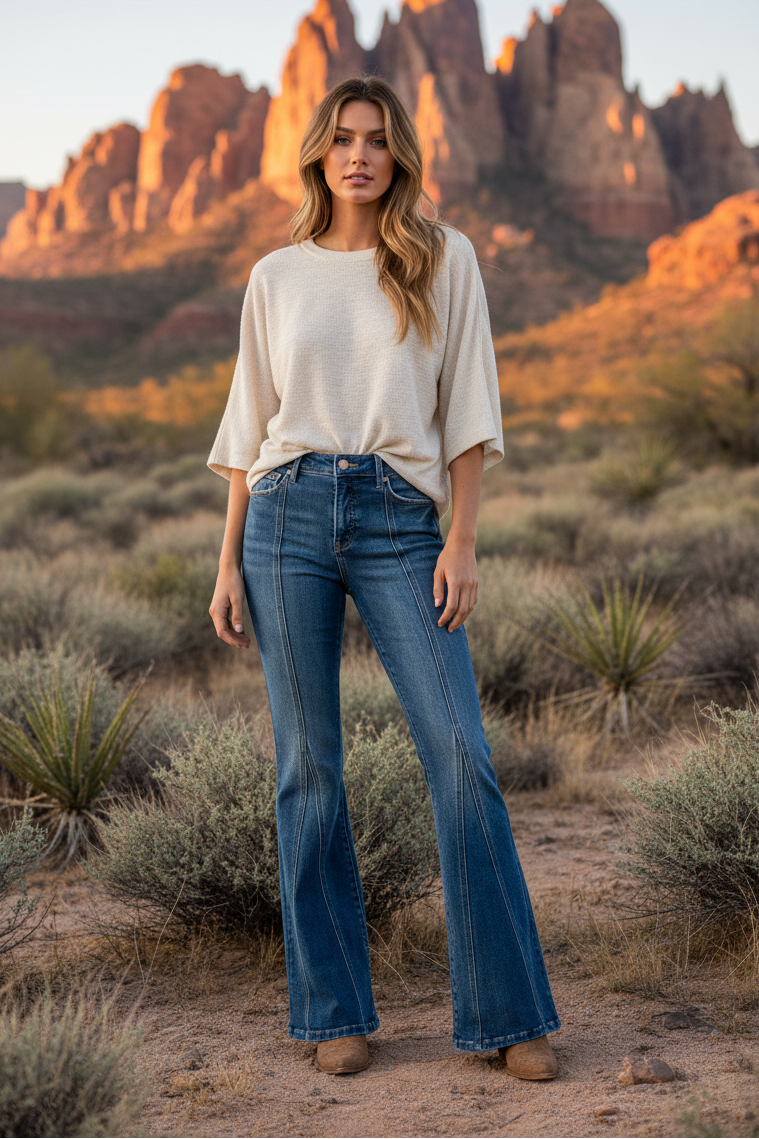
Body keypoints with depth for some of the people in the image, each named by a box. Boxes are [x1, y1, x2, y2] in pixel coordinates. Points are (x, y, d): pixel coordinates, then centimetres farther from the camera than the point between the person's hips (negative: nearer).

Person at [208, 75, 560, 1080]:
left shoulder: (443, 259, 7)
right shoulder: (276, 277, 11)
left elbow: (467, 409, 3)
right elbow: (249, 425, 13)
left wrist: (463, 544, -6)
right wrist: (229, 561, 7)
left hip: (400, 521, -1)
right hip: (288, 516, 2)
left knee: (461, 754, -9)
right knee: (308, 764, 2)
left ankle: (509, 1014, 2)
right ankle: (334, 1010, 14)